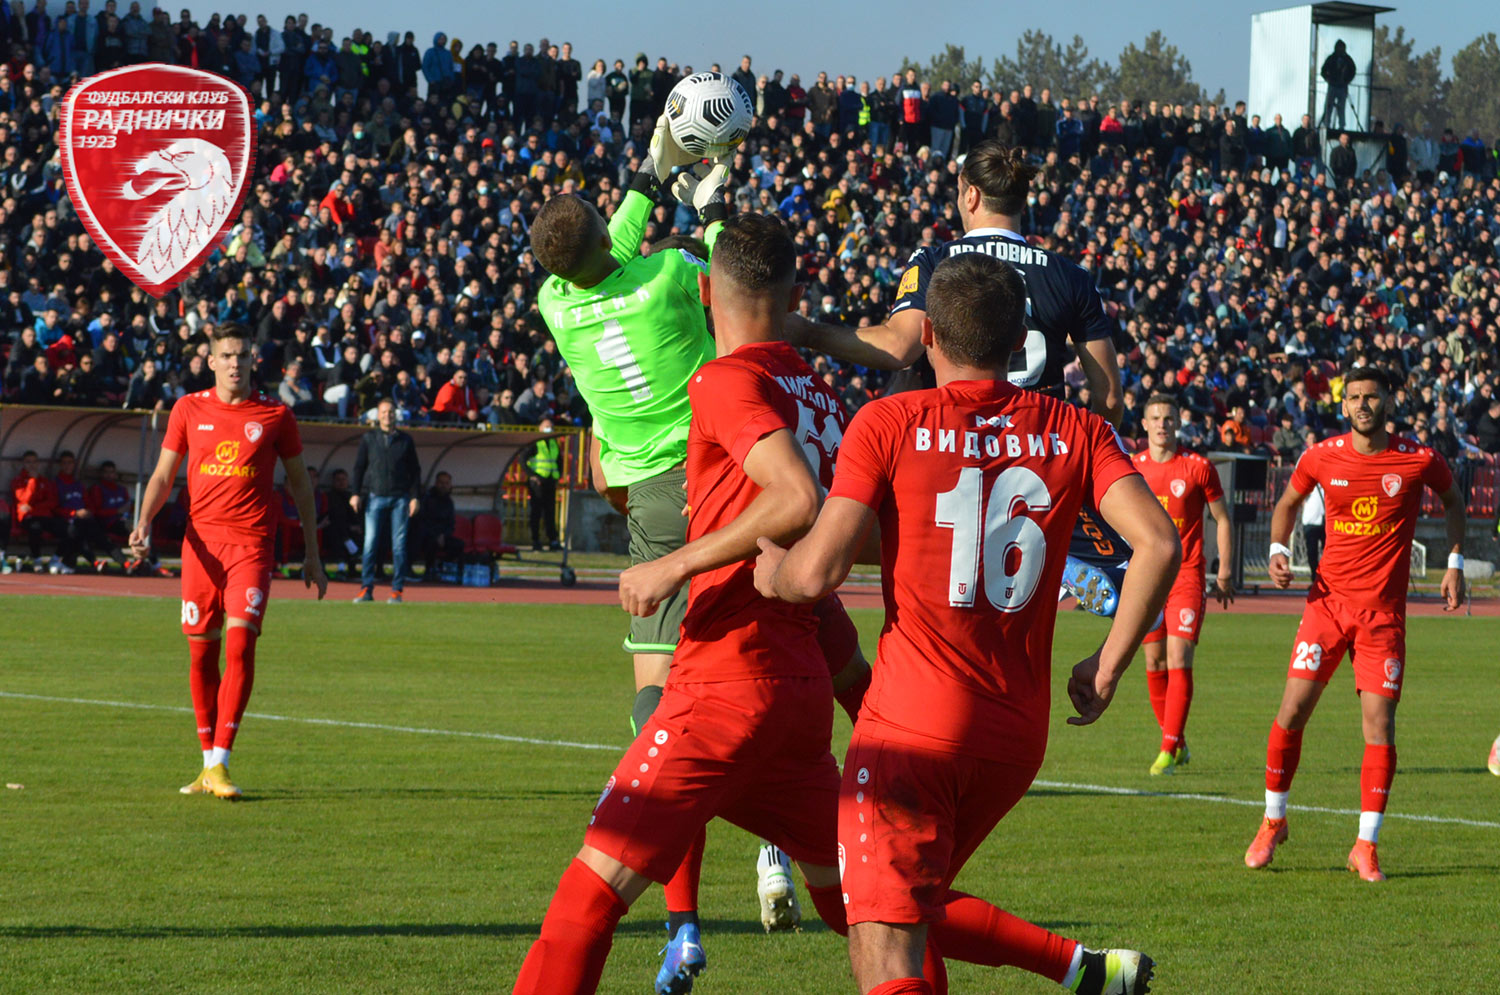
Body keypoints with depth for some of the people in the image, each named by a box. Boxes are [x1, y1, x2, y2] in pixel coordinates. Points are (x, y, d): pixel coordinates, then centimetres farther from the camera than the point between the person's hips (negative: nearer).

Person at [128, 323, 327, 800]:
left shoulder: (275, 416, 4)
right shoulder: (189, 410, 7)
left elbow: (300, 483, 12)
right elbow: (162, 476, 12)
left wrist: (313, 555, 12)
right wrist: (143, 524, -7)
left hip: (252, 545, -2)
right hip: (201, 542, 2)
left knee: (240, 644, -15)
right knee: (201, 653, 5)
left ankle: (220, 765, -15)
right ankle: (208, 764, 17)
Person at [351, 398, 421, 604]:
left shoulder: (405, 440, 11)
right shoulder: (368, 438, 10)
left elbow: (414, 470, 12)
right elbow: (359, 467, 10)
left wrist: (415, 496, 3)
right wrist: (356, 494, 0)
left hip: (400, 498, 0)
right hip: (375, 496, 0)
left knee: (399, 545, -2)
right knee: (370, 542, -6)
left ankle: (397, 590, 2)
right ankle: (366, 589, -4)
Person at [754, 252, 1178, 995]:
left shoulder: (889, 424, -5)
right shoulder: (1074, 432, 5)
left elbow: (817, 572, -12)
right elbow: (1158, 543, -8)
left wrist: (772, 570, 11)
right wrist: (1107, 667, 3)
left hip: (910, 726, -5)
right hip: (1019, 732, 5)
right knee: (918, 903, 27)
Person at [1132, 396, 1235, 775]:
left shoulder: (1198, 468, -1)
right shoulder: (1132, 468, 7)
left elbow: (1223, 520, 5)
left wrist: (1225, 573, 0)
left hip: (1187, 576, -3)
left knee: (1179, 659, -13)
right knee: (1154, 663, 5)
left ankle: (1169, 750, -15)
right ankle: (1176, 742, 18)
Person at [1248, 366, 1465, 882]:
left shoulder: (1420, 461, -5)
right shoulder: (1321, 457, -1)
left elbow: (1452, 500, 16)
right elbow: (1287, 503, 17)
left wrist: (1454, 564, 8)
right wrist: (1278, 551, -1)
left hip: (1384, 610, -1)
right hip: (1329, 601, 1)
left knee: (1379, 724, -7)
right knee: (1293, 710, -5)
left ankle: (1366, 845, 2)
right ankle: (1273, 821, 15)